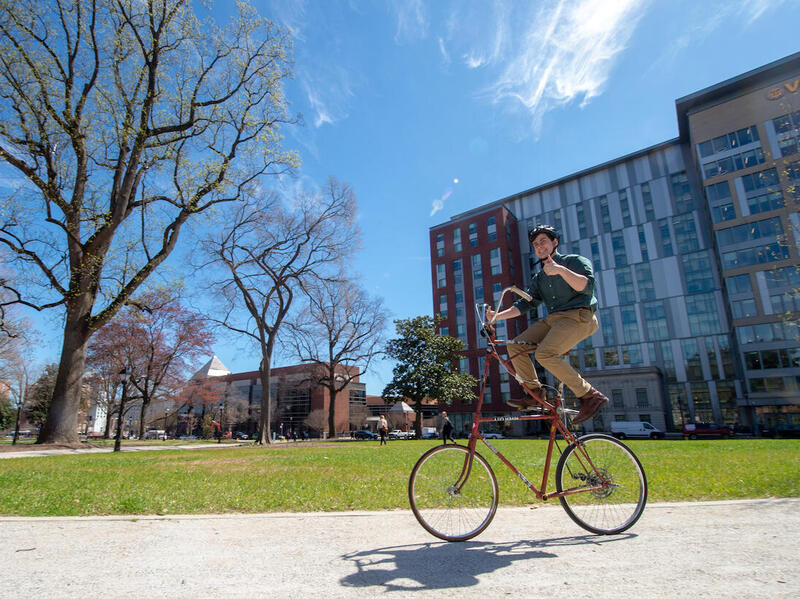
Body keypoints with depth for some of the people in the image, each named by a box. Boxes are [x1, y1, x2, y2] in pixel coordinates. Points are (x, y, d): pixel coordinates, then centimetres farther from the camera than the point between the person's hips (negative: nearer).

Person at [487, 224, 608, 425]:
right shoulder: (539, 278, 22)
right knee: (516, 346, -10)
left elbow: (588, 286, -14)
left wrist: (561, 270, -29)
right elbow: (526, 303, 17)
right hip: (552, 319, 7)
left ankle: (590, 395, -17)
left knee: (545, 353, -29)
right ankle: (535, 392, 0)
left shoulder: (575, 261, 4)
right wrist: (498, 315, 4)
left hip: (578, 316, -7)